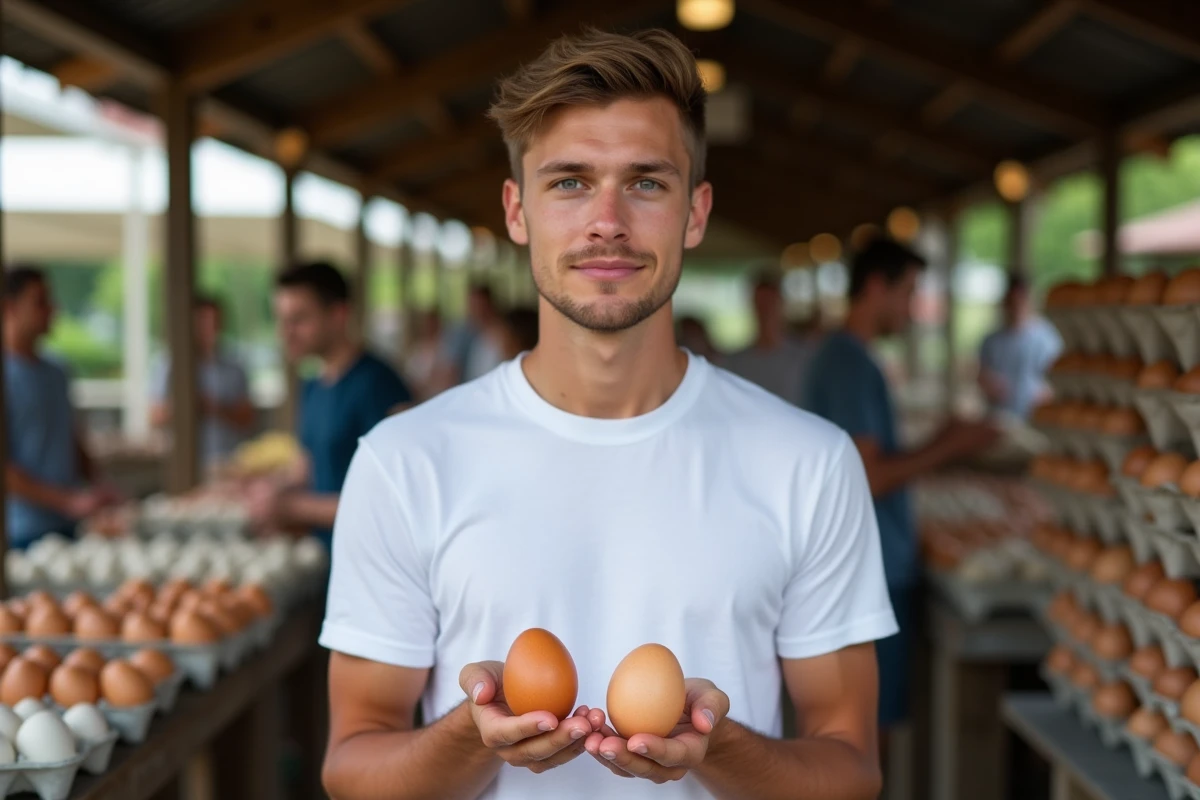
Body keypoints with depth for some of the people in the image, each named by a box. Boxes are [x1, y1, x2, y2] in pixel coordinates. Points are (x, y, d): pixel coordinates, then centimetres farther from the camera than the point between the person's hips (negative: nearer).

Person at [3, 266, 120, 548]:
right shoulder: (9, 375, -9)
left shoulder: (56, 373, 14)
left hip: (71, 526, 7)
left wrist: (98, 492, 5)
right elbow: (8, 471, -14)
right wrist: (68, 501, -19)